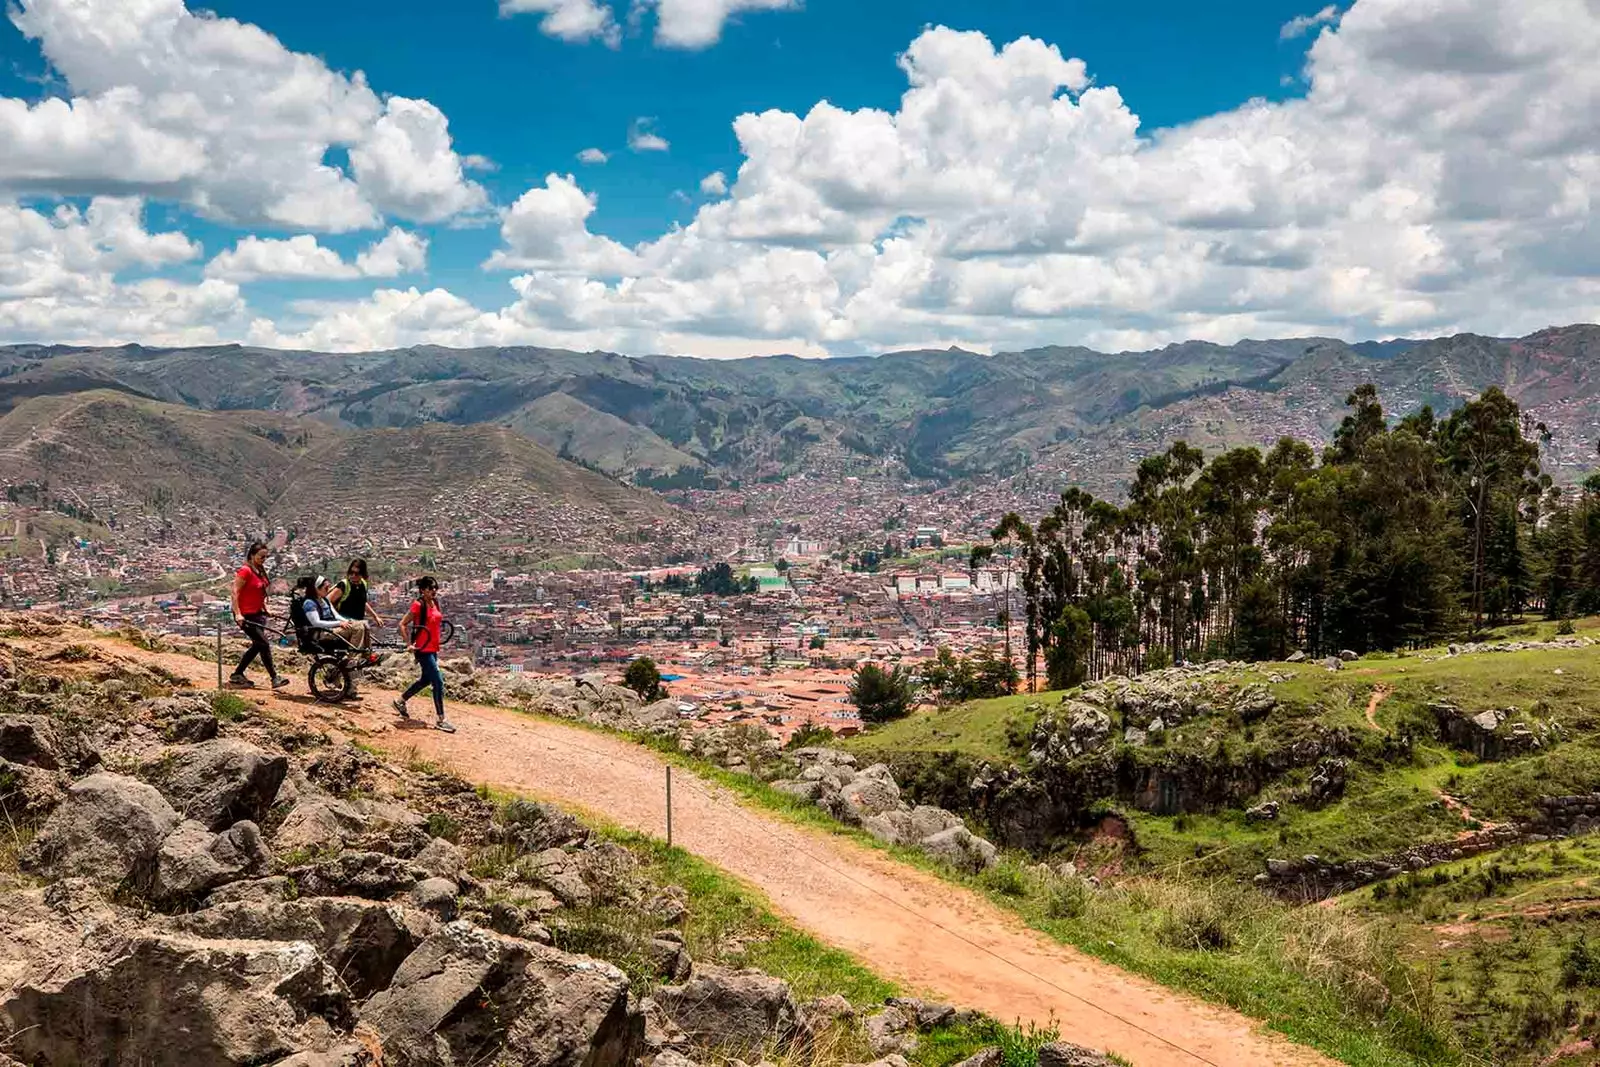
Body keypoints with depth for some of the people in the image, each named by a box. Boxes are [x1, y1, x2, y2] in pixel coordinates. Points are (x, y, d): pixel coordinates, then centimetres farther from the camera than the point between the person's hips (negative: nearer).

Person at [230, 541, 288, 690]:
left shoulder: (260, 571, 10)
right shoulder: (245, 571, -16)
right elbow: (235, 593, -19)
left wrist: (265, 610, 19)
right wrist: (238, 614, -24)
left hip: (257, 613, 9)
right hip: (246, 616, -9)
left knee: (258, 645, 11)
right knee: (264, 644, -10)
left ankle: (237, 675, 21)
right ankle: (274, 678, -7)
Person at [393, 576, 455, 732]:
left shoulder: (435, 603, 8)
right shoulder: (418, 605, -15)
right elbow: (402, 625, -14)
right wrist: (409, 644, -16)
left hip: (433, 648, 9)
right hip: (423, 649, -9)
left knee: (426, 680, 22)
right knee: (438, 682, -10)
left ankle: (400, 701, 41)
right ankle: (441, 720, -6)